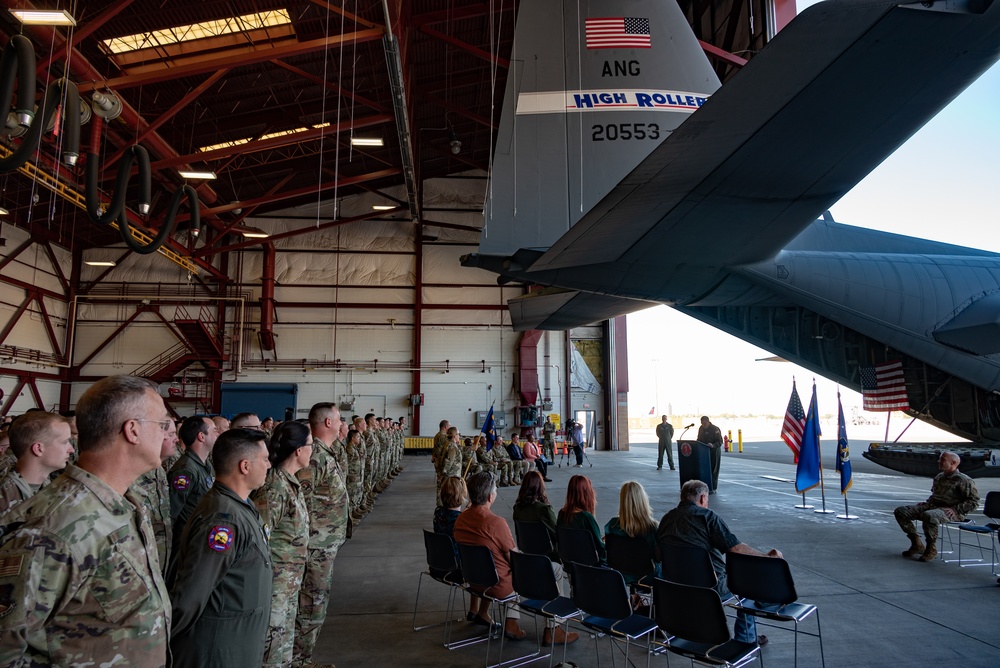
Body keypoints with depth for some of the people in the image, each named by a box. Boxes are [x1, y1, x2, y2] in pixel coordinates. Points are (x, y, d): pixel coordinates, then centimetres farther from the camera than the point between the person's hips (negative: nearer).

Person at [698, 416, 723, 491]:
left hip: (714, 452, -6)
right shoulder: (701, 428, 8)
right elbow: (699, 440, 20)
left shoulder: (715, 429, -12)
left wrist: (713, 445, -33)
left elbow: (720, 442, -16)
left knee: (713, 470, -2)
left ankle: (713, 488, 4)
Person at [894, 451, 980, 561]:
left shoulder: (963, 480, -4)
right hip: (931, 506, 8)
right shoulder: (939, 477, 20)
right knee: (900, 511, -8)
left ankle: (931, 549, -19)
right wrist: (927, 503, 16)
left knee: (929, 516, -42)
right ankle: (917, 545, -1)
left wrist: (955, 509, -18)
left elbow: (974, 502, -9)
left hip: (949, 511, -8)